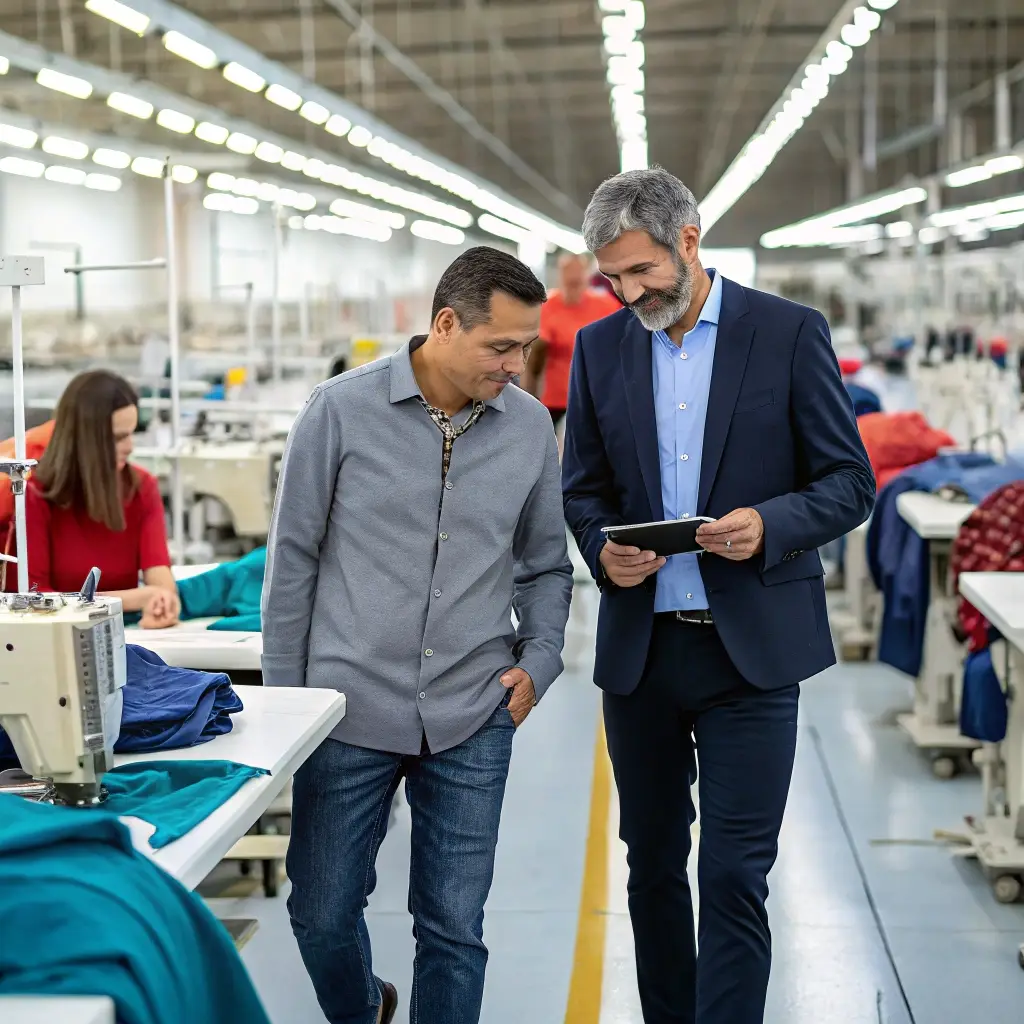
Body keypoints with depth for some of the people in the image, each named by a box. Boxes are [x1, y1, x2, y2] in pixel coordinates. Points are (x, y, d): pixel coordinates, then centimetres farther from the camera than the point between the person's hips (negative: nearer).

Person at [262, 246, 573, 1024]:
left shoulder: (531, 426, 2)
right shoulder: (342, 410, -6)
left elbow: (546, 564, 13)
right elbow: (294, 558, 0)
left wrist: (539, 660, -2)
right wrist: (283, 693, 1)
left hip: (472, 721, 1)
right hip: (351, 707, -1)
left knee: (454, 927, 6)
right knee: (322, 912, 10)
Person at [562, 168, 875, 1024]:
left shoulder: (790, 333, -4)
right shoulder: (600, 348, 7)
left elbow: (850, 483, -3)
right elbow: (582, 488, 12)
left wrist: (771, 523, -22)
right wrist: (602, 549, -10)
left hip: (750, 646, -4)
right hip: (640, 645, 4)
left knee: (734, 876, -5)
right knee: (652, 864, 15)